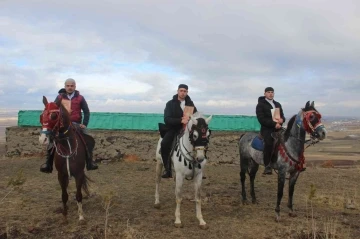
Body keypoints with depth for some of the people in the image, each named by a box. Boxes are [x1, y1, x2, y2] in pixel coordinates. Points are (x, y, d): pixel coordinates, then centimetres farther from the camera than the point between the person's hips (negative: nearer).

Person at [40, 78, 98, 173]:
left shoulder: (80, 98, 3)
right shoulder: (60, 97, 4)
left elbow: (87, 112, 5)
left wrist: (84, 124, -5)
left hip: (76, 124, 0)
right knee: (52, 142, -12)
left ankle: (90, 163, -4)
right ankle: (48, 164, -3)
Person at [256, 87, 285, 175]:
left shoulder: (278, 104, 22)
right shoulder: (260, 105, 2)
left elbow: (282, 116, 23)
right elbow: (262, 119, -8)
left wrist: (282, 120, -4)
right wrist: (274, 124, -17)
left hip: (278, 128, 6)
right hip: (267, 129, -6)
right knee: (268, 142, -27)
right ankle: (267, 166, -22)